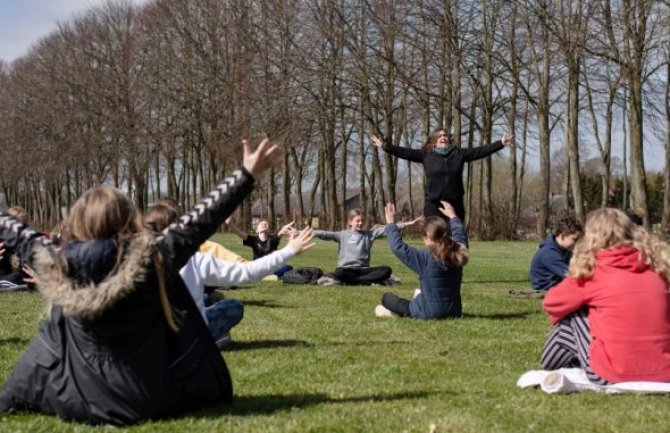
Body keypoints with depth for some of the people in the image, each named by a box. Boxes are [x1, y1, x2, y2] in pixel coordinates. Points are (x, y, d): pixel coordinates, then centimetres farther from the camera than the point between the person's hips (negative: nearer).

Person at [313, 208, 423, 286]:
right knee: (339, 273, -39)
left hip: (363, 269, 3)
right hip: (347, 269, -3)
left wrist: (409, 223, -3)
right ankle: (370, 281, -30)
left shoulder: (369, 234, 11)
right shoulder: (342, 235, 5)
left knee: (386, 270, -21)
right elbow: (325, 234, -7)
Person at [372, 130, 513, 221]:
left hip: (455, 204, 2)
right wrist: (384, 146, -7)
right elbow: (405, 152, 0)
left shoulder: (459, 154, 7)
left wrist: (501, 144, 1)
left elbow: (481, 151, 5)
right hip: (433, 204, -2)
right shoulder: (426, 155, 3)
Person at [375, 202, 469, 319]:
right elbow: (460, 234, 16)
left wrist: (391, 223, -4)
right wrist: (452, 216, 30)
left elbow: (398, 247, -16)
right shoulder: (457, 253, -6)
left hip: (430, 313, -7)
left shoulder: (425, 257, -22)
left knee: (387, 297, 6)